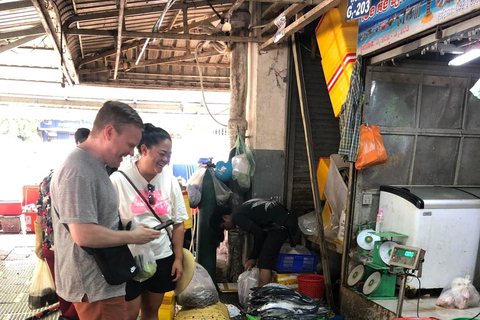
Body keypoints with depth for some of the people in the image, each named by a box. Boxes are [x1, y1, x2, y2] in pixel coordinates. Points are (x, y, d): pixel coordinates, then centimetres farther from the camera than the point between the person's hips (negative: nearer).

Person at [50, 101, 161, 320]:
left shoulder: (95, 166, 9)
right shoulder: (78, 172, -24)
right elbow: (84, 234, -30)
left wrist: (131, 229, 8)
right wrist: (132, 237, -19)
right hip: (94, 287, -10)